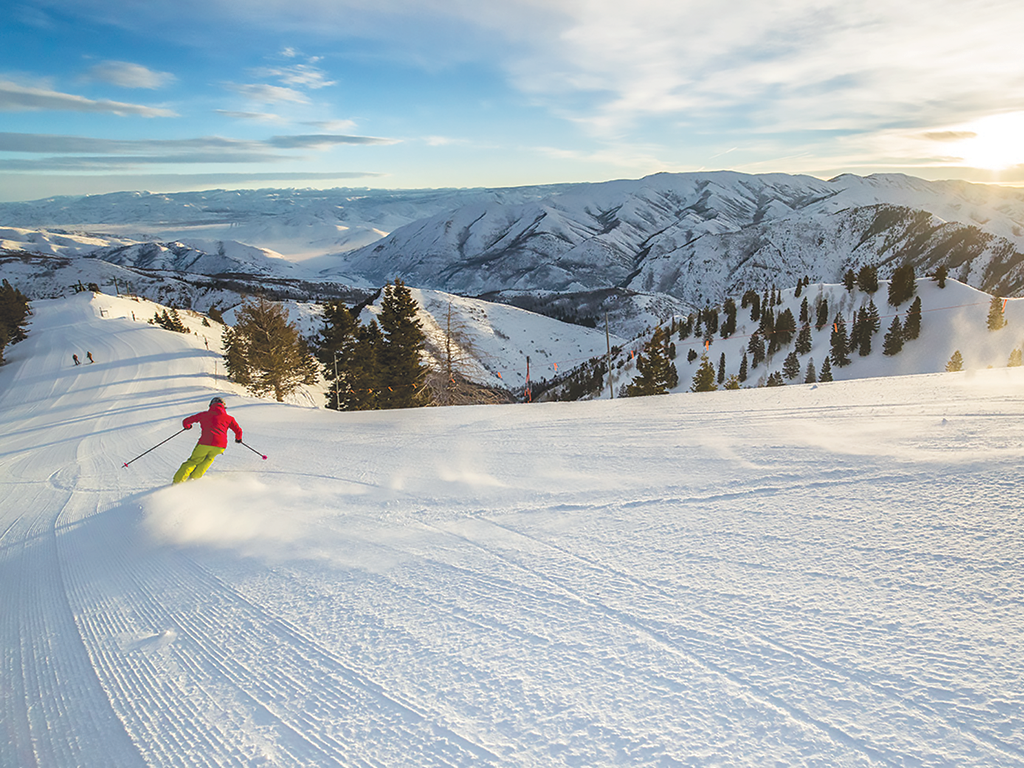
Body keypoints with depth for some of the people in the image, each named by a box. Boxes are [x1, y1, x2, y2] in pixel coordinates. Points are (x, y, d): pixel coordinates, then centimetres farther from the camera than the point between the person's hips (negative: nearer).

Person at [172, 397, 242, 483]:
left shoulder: (204, 414, 19)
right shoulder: (229, 418, 17)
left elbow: (185, 422, 23)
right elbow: (238, 431, 11)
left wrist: (187, 426, 47)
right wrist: (238, 439, 33)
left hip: (205, 443, 0)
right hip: (220, 445, 1)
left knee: (193, 461, 19)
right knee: (209, 459, 30)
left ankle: (178, 480, 10)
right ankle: (194, 477, 25)